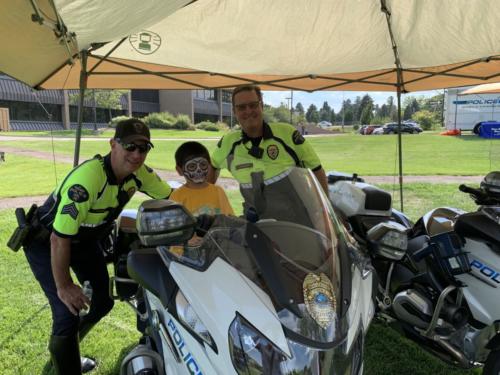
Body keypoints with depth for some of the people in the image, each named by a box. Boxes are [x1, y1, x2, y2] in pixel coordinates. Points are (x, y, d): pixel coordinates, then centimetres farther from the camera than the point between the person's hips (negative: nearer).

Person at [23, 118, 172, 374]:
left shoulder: (139, 172, -16)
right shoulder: (87, 179, -38)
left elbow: (170, 198, 1)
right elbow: (60, 239, -33)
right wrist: (63, 286, -23)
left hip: (86, 239, 7)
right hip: (47, 243, -7)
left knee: (103, 301, 14)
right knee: (68, 312, -15)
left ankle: (64, 350, 41)